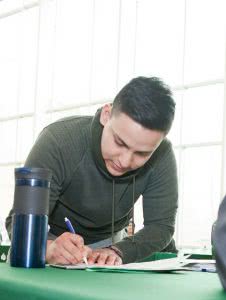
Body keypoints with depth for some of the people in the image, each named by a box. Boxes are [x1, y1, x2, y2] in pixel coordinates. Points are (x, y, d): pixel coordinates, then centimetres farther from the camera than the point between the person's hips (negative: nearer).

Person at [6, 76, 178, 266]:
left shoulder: (162, 156, -23)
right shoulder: (59, 141, -31)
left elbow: (161, 225, -19)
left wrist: (116, 251, -38)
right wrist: (48, 249, -52)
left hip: (108, 241, 2)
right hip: (49, 238, -2)